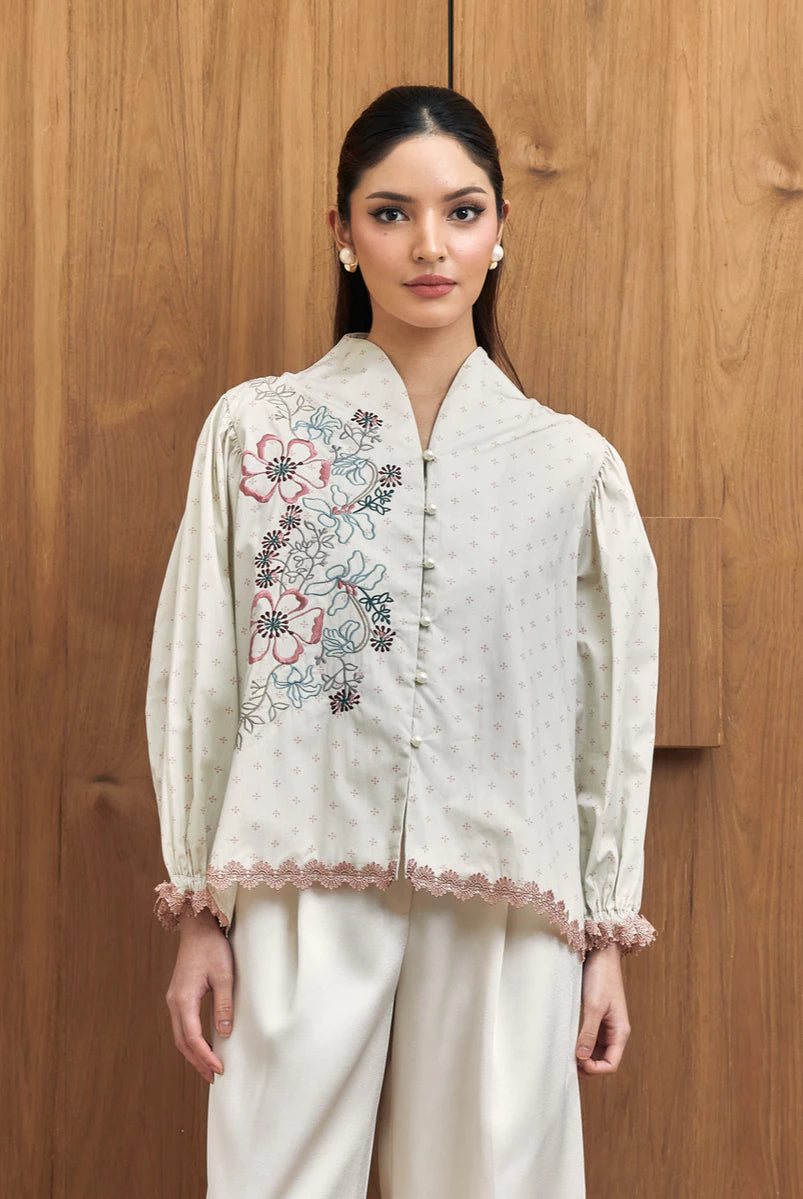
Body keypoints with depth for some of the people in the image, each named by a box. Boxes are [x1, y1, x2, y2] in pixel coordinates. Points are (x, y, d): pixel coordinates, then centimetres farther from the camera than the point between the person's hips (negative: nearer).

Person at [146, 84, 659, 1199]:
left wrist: (608, 939, 6)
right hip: (307, 889, 0)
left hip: (506, 902, 1)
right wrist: (199, 911, 2)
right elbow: (201, 678, 3)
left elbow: (612, 712, 7)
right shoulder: (254, 430, 2)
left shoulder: (574, 464, 4)